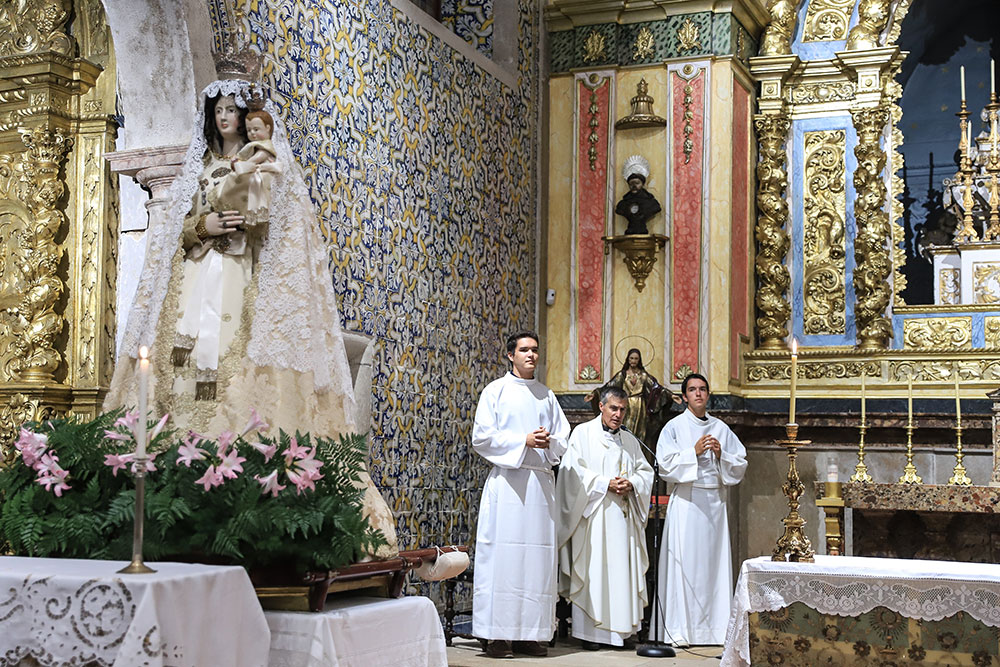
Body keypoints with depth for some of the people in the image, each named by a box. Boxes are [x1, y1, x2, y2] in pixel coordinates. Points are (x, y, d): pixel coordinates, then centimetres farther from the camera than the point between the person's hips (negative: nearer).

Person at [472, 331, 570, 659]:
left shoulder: (547, 396, 17)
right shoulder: (495, 390, 5)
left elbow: (563, 438, 16)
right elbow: (481, 437, -3)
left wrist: (549, 442, -7)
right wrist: (524, 441, -11)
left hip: (541, 480, 4)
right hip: (507, 481, -4)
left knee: (539, 555, 1)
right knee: (503, 553, -8)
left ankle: (531, 632, 6)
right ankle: (498, 635, -5)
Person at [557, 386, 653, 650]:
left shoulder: (630, 440, 18)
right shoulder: (583, 433, 4)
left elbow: (645, 471, 15)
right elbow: (574, 471, -6)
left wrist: (631, 484, -6)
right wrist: (606, 483, -14)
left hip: (624, 516, 5)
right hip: (594, 514, -5)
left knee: (622, 569, 2)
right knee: (593, 570, -7)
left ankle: (619, 628, 6)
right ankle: (589, 631, -4)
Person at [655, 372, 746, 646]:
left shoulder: (721, 429, 14)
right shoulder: (674, 426, 4)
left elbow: (740, 465, 12)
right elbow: (666, 464, -6)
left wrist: (721, 454, -5)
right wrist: (694, 452, -13)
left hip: (715, 500, 4)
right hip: (686, 499, -3)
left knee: (715, 560, 1)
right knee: (684, 562, -7)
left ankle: (715, 626, 7)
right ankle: (680, 629, -4)